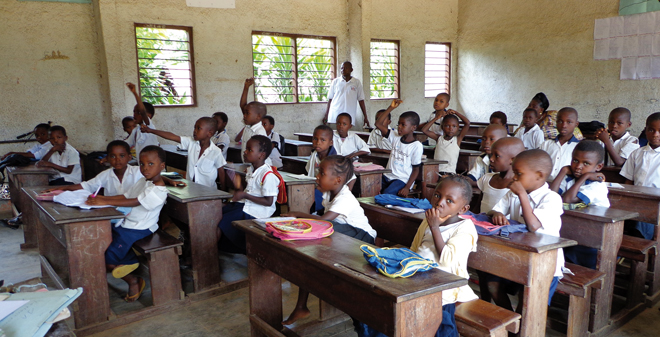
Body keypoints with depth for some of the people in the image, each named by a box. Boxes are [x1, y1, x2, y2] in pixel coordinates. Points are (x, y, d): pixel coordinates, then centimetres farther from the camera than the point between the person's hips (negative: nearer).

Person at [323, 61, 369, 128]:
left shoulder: (357, 82, 7)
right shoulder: (335, 82, 8)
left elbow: (361, 100, 7)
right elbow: (330, 99, 11)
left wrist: (365, 117, 4)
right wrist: (326, 115, 7)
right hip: (334, 117, 1)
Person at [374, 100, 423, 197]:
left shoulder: (417, 146, -7)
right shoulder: (396, 137, 7)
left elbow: (416, 170, -4)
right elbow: (378, 124, 5)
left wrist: (407, 187, -15)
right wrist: (391, 108, 0)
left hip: (403, 180, -5)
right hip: (387, 176, 5)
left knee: (386, 194, -32)